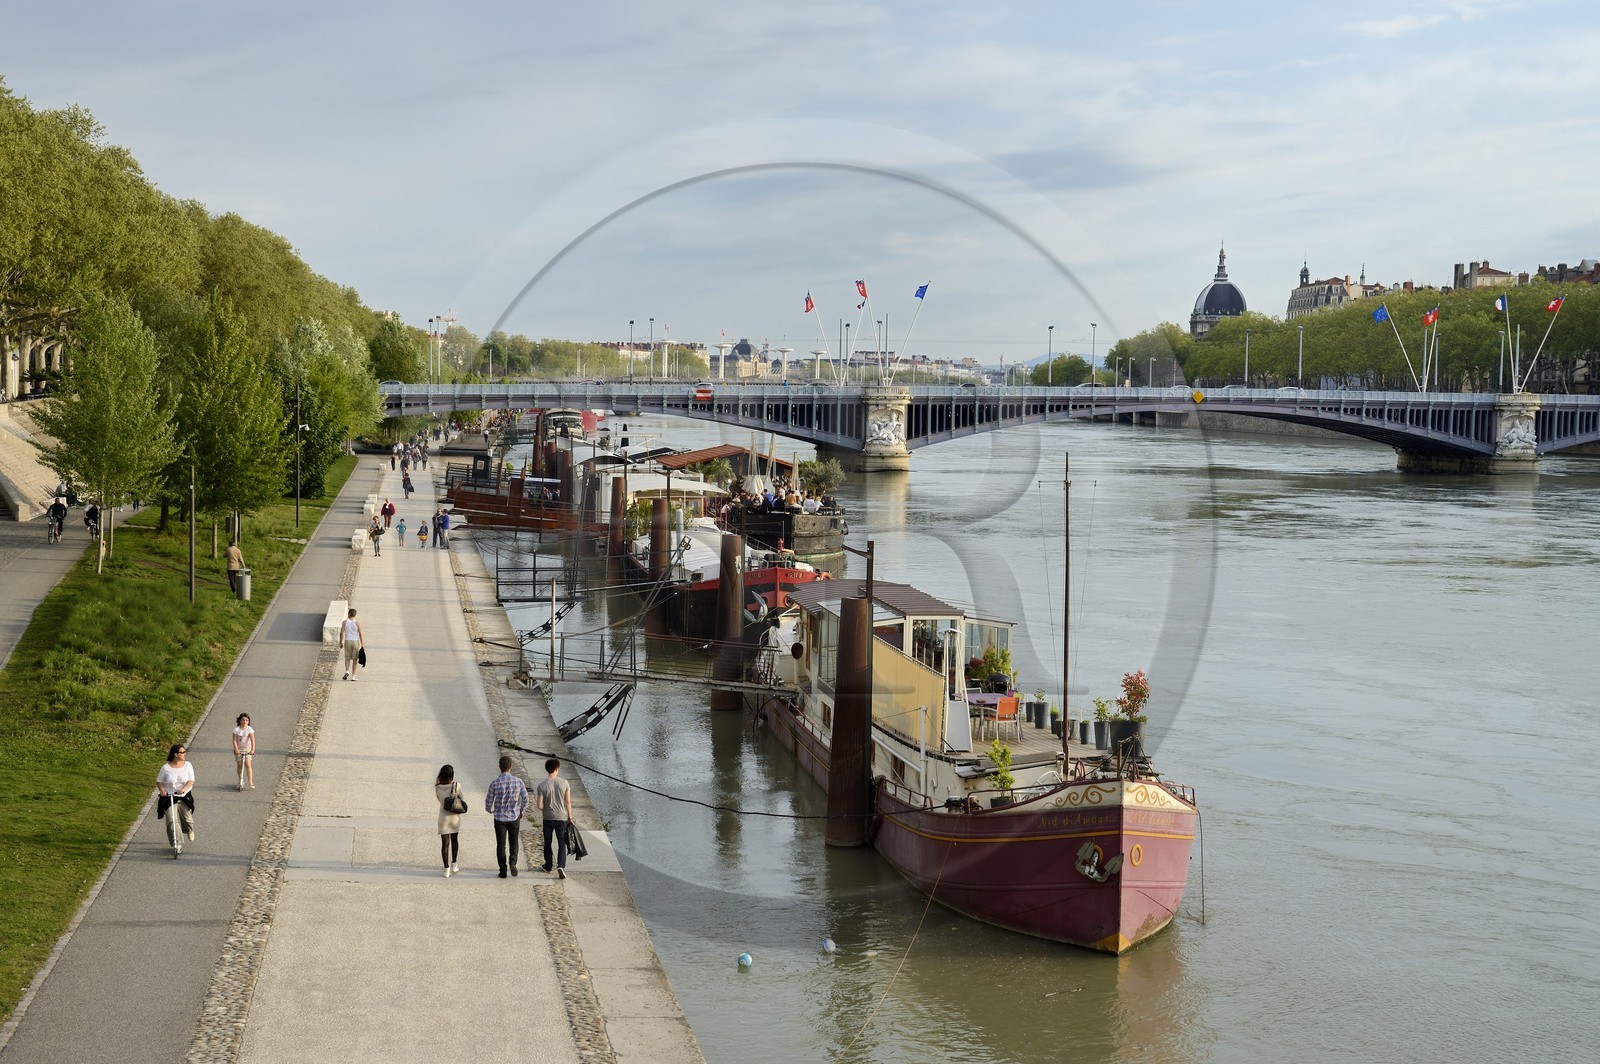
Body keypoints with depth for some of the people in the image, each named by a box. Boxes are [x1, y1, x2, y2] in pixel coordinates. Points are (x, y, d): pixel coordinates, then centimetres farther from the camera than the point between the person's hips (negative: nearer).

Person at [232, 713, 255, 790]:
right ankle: (240, 782, 23)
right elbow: (234, 740, -10)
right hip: (238, 749, 2)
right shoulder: (236, 729, -7)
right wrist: (236, 750, -22)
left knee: (248, 764, -14)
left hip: (247, 749, -2)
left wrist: (252, 750, -28)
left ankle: (251, 783, -15)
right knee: (239, 765, 5)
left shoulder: (249, 729, -10)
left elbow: (252, 740, -17)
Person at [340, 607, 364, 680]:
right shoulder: (357, 623, -5)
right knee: (354, 659, 6)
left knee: (347, 658, 14)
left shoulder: (345, 622, -2)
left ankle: (347, 671, -9)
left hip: (347, 641, 1)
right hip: (355, 641, -1)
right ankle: (353, 676, 7)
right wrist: (362, 645, -3)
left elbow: (341, 633, -1)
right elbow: (360, 634, -7)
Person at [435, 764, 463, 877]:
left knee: (445, 843, 4)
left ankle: (446, 869, 3)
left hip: (443, 818, 0)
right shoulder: (456, 786, -15)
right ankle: (454, 865, 27)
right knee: (454, 840, 21)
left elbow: (440, 800, 5)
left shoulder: (438, 788, -11)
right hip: (455, 817, 0)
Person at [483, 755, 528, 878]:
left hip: (500, 818, -1)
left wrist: (490, 810, 18)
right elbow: (525, 798, -2)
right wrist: (522, 811, 17)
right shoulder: (518, 782, -9)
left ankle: (503, 871, 10)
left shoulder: (494, 783, -13)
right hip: (514, 817, 1)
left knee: (501, 845, 9)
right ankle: (513, 862, -4)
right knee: (513, 842, 18)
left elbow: (488, 801, -5)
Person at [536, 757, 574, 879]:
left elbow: (540, 805, -12)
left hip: (548, 818, 0)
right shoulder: (564, 783, -9)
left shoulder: (541, 785, -12)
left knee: (547, 843, 18)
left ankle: (548, 866, 30)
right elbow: (568, 802, -4)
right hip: (562, 817, 0)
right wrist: (570, 816, 8)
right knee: (562, 843, 7)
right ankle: (561, 866, -12)